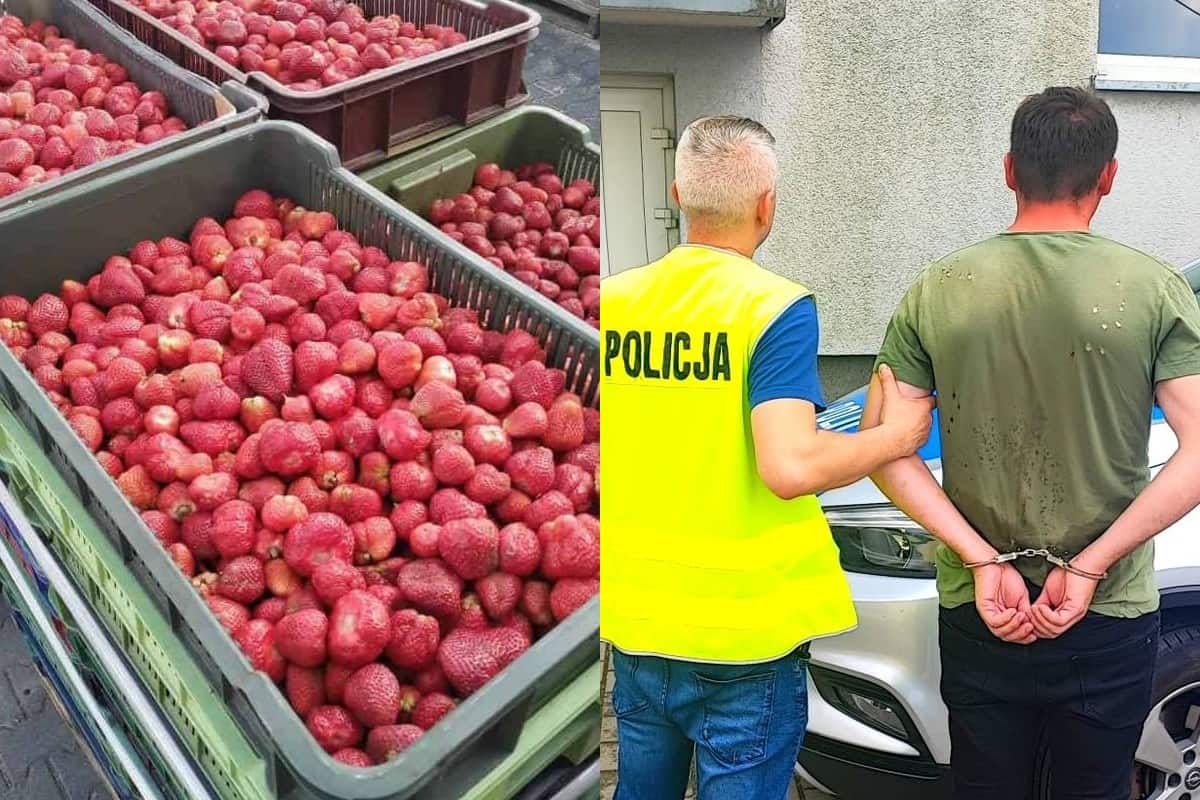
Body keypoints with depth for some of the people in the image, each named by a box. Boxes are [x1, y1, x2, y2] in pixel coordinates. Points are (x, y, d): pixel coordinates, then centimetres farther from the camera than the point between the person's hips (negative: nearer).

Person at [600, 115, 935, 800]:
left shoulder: (616, 300, 0)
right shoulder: (777, 309, -15)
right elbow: (791, 467, -24)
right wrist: (898, 434, -9)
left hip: (634, 618, 5)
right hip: (741, 633, -5)